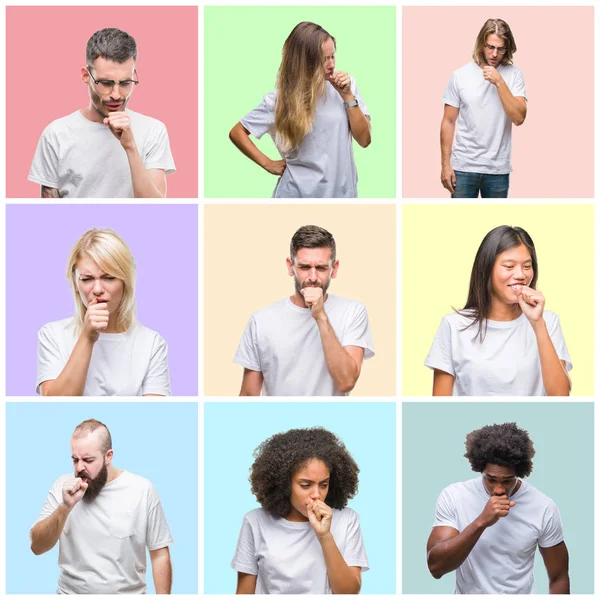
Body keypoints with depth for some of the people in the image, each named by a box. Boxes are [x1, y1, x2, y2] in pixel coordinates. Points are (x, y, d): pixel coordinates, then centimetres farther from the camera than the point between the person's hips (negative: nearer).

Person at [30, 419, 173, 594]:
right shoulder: (62, 486, -2)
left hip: (128, 593, -1)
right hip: (70, 591, 1)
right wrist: (65, 507, -20)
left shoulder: (142, 490, -8)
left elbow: (159, 555, -3)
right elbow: (37, 547, -7)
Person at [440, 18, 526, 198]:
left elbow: (519, 117, -13)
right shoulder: (460, 75, -3)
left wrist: (499, 82, -21)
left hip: (497, 169, 1)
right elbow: (449, 122, 1)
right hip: (463, 166, -1)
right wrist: (446, 164, -3)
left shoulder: (514, 75, -2)